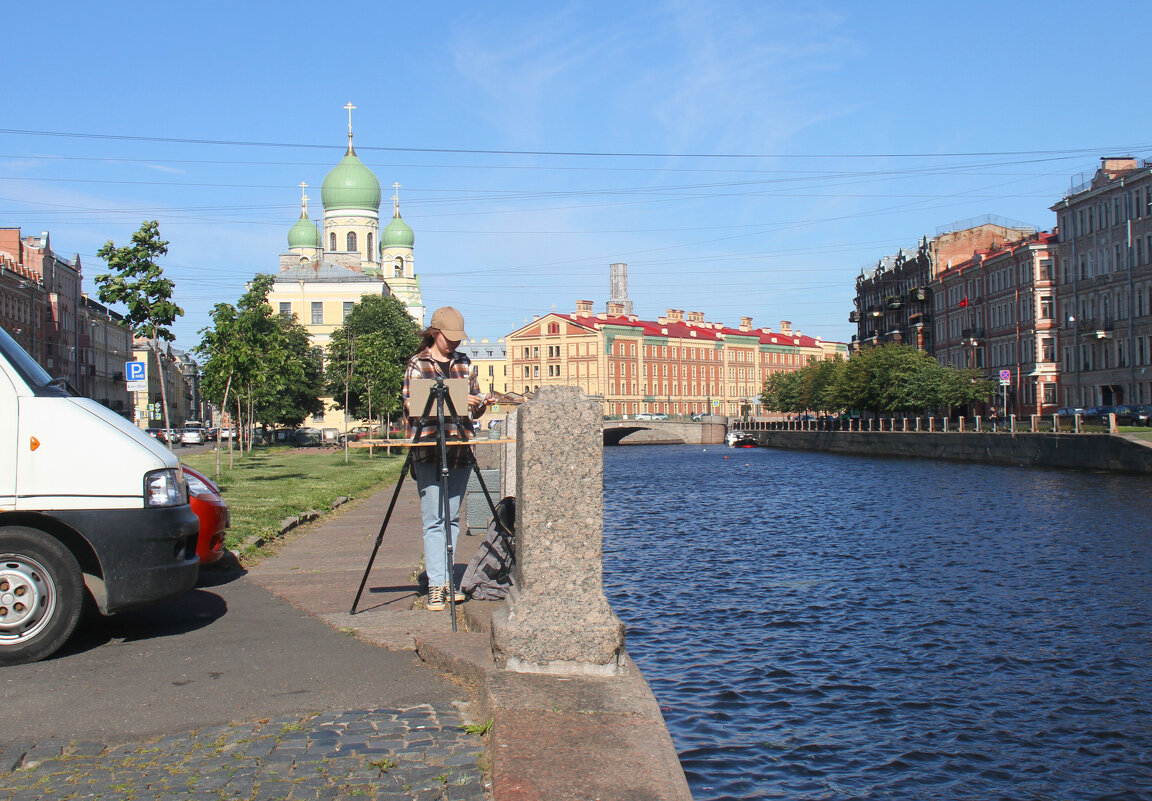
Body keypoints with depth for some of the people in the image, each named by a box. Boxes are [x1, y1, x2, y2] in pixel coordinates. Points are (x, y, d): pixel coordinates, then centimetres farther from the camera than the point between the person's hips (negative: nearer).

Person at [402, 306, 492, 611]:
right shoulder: (418, 364, 2)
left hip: (460, 448, 4)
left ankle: (447, 579, 14)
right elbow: (412, 406, -9)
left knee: (452, 518, 8)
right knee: (434, 519, -7)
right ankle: (436, 585, -7)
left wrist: (481, 403, -6)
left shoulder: (464, 363, 15)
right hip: (428, 448, -4)